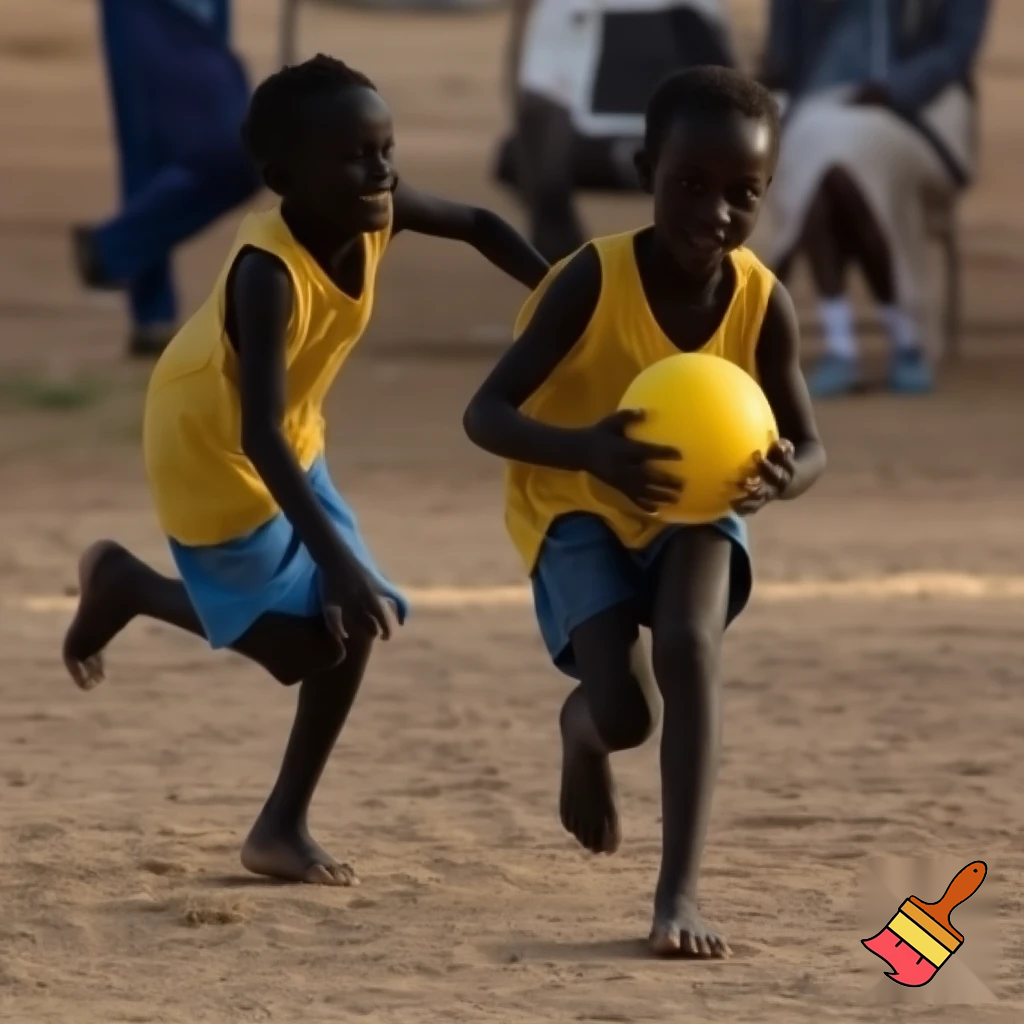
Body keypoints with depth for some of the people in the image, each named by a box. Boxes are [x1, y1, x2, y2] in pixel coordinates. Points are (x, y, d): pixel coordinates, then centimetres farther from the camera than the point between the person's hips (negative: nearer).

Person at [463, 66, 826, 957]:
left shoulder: (764, 303, -19)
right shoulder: (593, 282, -28)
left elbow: (809, 444, -9)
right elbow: (485, 414, -29)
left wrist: (781, 476, -35)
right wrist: (585, 449, -50)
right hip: (579, 506, -2)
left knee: (690, 649, -28)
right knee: (623, 711, -18)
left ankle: (681, 889, -27)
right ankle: (580, 724, 24)